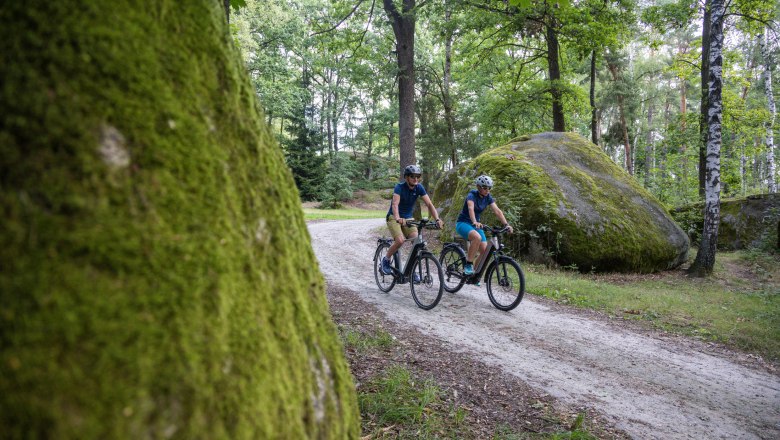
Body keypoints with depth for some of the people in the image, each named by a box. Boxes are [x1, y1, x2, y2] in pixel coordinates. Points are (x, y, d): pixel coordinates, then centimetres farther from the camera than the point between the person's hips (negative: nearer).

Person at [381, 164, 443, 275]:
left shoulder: (419, 188, -9)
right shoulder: (399, 187, -21)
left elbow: (429, 204, -15)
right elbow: (395, 204, -36)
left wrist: (437, 219, -31)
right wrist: (398, 218, -55)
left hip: (408, 218, 4)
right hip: (394, 218, -4)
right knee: (400, 240, -27)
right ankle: (386, 260, -1)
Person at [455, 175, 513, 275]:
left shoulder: (488, 198, -1)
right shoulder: (471, 195, -19)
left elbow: (497, 211, -12)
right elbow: (471, 209, -38)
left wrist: (506, 224, -27)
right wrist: (475, 222, -57)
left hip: (476, 225, 6)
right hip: (463, 223, -6)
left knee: (485, 251, -12)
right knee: (477, 237, -37)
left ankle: (475, 272, 8)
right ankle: (468, 265, -26)